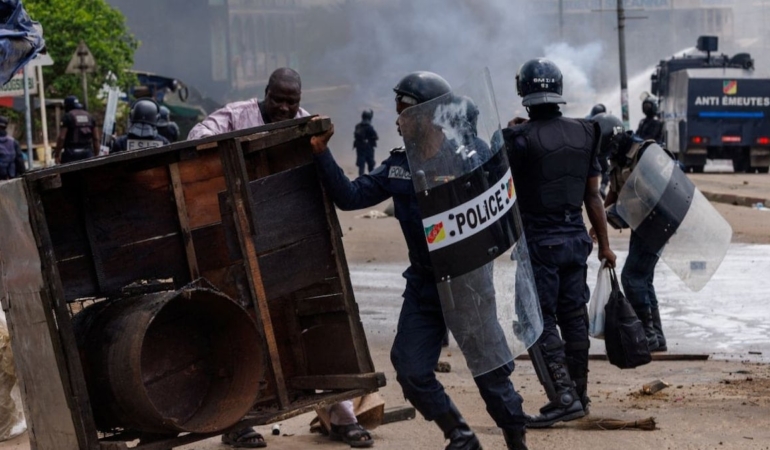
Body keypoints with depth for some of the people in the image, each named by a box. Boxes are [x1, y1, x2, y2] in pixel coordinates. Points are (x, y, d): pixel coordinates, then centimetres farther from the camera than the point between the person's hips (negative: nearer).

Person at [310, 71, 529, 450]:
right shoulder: (398, 165, 3)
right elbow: (350, 196, 2)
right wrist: (321, 152, -5)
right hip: (422, 286, 6)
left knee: (488, 368, 3)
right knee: (411, 371, 3)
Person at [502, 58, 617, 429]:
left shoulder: (521, 137, -14)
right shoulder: (583, 134, 3)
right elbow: (593, 194, 7)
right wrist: (604, 244, 14)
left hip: (539, 241, -6)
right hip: (576, 237, 6)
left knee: (540, 321, -3)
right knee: (574, 317, 14)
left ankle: (563, 397, -11)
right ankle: (578, 394, 22)